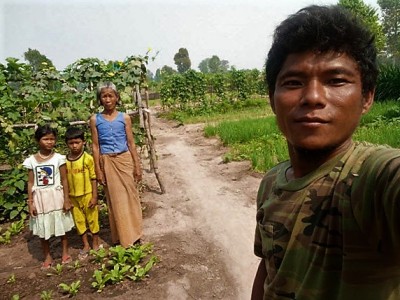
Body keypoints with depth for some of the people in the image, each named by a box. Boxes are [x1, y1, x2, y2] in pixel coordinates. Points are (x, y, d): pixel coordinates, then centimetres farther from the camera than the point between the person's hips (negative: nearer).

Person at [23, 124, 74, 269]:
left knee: (62, 226, 10)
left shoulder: (59, 158, -7)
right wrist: (30, 202, -1)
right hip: (40, 199, 2)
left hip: (56, 197, -2)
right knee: (42, 229, 11)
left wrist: (66, 199, -6)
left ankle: (65, 252, 28)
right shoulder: (31, 160, -2)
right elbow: (30, 183, 2)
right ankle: (47, 256, 29)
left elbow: (64, 180, -4)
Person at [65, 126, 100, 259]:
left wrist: (94, 196, -10)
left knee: (92, 219, 10)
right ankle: (85, 245, 31)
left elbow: (93, 178, -8)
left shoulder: (88, 158, -11)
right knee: (79, 221, 14)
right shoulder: (65, 160, -1)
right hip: (73, 197, 3)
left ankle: (95, 244, 28)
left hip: (87, 195, -3)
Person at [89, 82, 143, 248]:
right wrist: (98, 170, -3)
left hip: (124, 160, 0)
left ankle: (134, 235, 19)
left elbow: (131, 143, 1)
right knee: (114, 199, 8)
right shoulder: (95, 120, 0)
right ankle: (120, 238, 22)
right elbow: (95, 146, 0)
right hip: (107, 162, 0)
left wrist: (137, 166, -1)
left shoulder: (124, 118, 0)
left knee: (130, 197, 4)